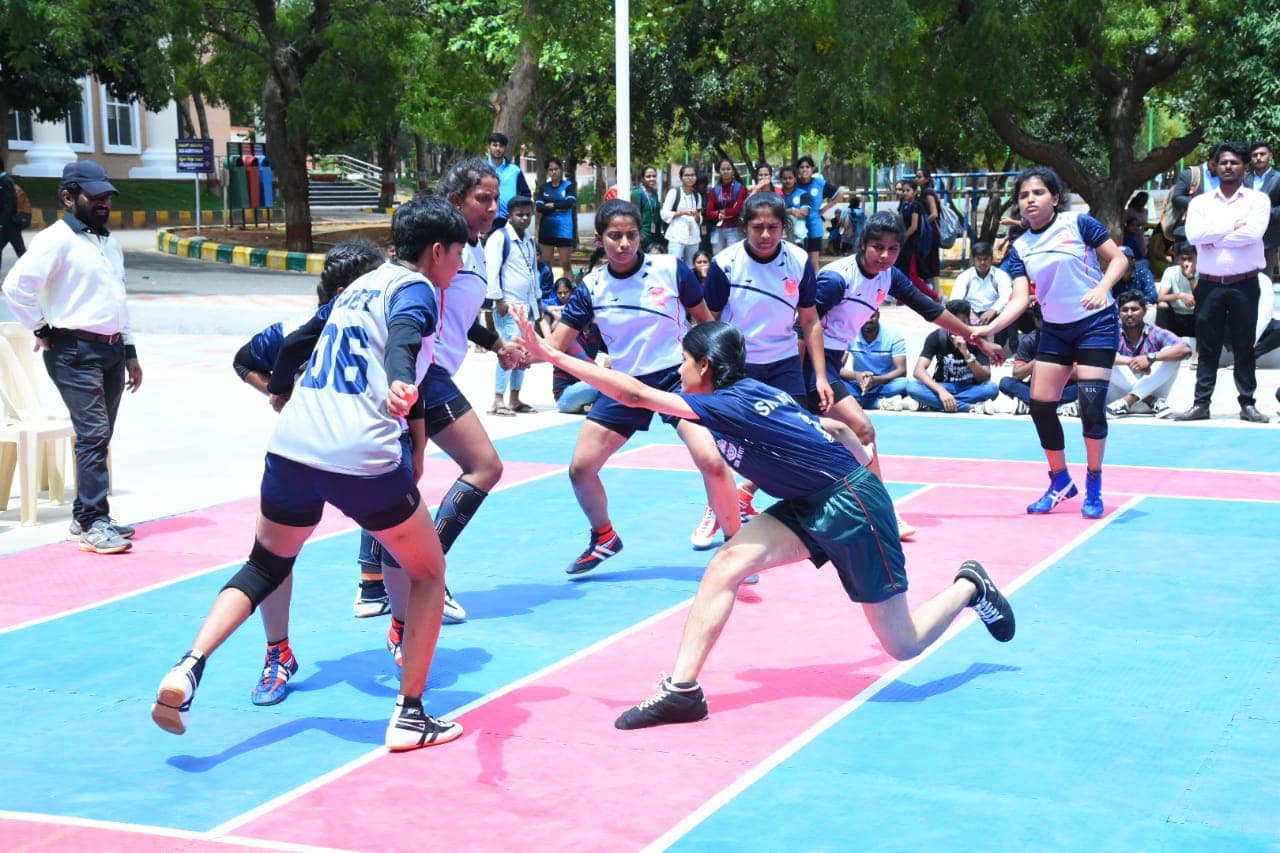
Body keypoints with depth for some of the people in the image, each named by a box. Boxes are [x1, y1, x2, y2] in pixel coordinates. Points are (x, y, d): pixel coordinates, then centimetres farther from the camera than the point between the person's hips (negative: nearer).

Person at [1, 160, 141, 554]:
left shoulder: (110, 243, 18)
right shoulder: (57, 239, -9)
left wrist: (130, 352, 21)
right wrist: (42, 330, -12)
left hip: (111, 349, 8)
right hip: (75, 351, -8)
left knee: (99, 436, 11)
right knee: (93, 433, -14)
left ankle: (85, 516, 19)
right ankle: (93, 523, -12)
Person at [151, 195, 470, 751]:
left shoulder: (363, 284, 22)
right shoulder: (416, 288, -1)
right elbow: (402, 337, -25)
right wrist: (399, 387, -43)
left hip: (291, 446, 7)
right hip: (362, 458, -7)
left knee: (265, 568, 23)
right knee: (428, 574, 12)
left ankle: (187, 669, 1)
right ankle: (409, 717, 11)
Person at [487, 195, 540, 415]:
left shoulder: (530, 240, 18)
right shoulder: (500, 238, -8)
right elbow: (491, 271, -14)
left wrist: (537, 299, 23)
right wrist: (498, 299, -17)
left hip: (526, 305, 8)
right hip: (507, 306, -8)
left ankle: (515, 399, 16)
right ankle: (498, 401, -13)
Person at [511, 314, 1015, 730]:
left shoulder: (730, 403, -21)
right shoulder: (752, 395, 5)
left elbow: (635, 394, -26)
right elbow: (834, 429, 13)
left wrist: (550, 354, -25)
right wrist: (867, 481, 24)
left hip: (851, 506, -9)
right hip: (810, 506, 9)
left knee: (904, 645, 3)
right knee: (725, 566, -10)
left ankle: (970, 587, 28)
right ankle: (682, 690, -10)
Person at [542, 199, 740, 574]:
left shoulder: (671, 269, -10)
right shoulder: (591, 287, -4)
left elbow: (705, 320, 3)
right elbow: (556, 343, -5)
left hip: (677, 377, -3)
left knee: (712, 462, -22)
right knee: (581, 468, 1)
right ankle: (604, 539, 29)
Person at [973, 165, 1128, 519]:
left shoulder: (1078, 223, -8)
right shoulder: (1020, 248, 2)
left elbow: (1119, 259, -7)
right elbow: (1019, 300, -6)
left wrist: (1102, 288, -26)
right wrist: (987, 329, -21)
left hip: (1096, 324, -5)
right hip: (1054, 330, 5)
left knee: (1091, 405, -12)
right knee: (1040, 406, 0)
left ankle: (1093, 487, 6)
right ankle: (1060, 481, 20)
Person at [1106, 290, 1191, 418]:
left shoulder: (1156, 334, -3)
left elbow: (1186, 350, -20)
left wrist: (1151, 358, -33)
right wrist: (1130, 361, -34)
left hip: (1151, 392, 0)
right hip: (1120, 394, 0)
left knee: (1171, 355, -18)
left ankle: (1126, 402, -26)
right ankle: (1154, 402, -22)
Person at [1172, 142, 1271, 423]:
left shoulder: (1258, 200, 1)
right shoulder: (1200, 202, 7)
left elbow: (1253, 232, -17)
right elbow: (1193, 234, -11)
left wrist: (1213, 239, -11)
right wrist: (1233, 226, -13)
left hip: (1244, 284, -2)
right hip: (1209, 284, 2)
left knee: (1244, 346, 4)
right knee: (1207, 347, 5)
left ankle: (1247, 403, 11)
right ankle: (1201, 403, 9)